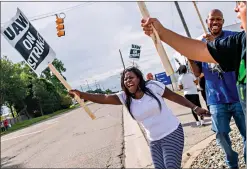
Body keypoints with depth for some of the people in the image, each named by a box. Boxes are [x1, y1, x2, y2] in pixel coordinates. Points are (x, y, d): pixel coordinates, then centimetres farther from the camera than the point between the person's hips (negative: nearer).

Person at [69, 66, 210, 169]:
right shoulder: (124, 97, -3)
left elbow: (175, 97, -1)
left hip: (172, 133, -4)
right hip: (154, 140, 4)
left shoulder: (153, 86, -12)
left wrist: (195, 108, -4)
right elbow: (104, 98, -15)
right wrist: (81, 94, -28)